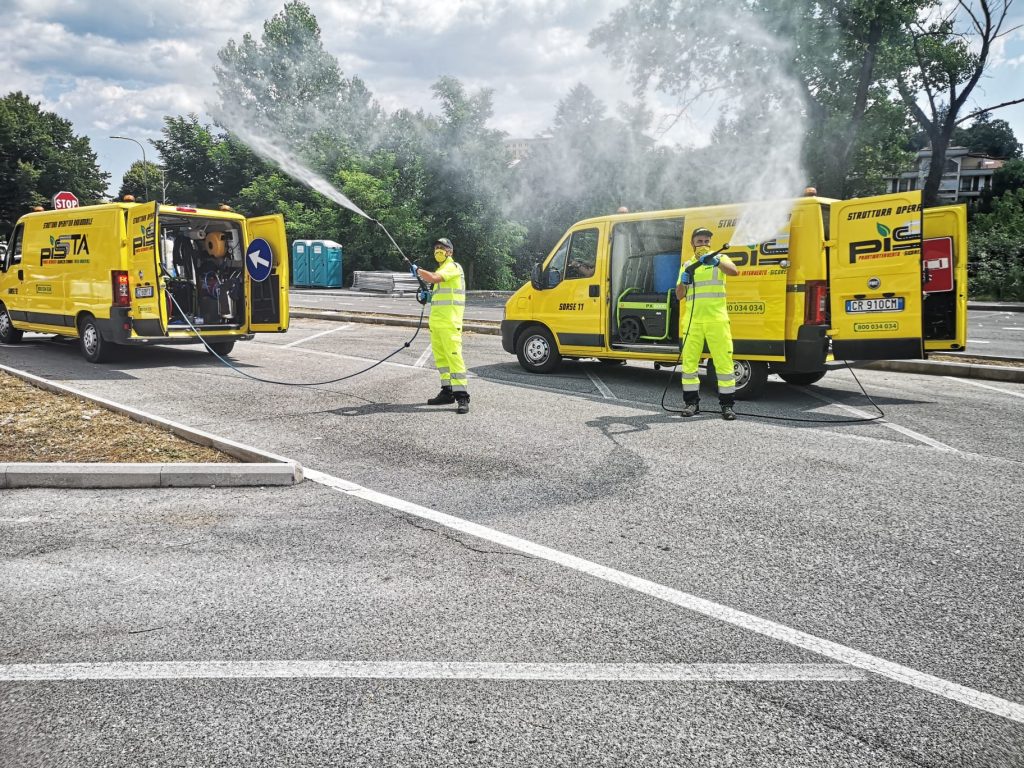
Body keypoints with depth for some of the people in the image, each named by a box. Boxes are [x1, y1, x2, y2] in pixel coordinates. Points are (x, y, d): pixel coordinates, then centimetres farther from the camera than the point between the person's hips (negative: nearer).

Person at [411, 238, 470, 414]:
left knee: (453, 355, -14)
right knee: (440, 356, 10)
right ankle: (447, 391, 15)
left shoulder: (453, 267, -7)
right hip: (436, 320, 10)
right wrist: (429, 295, 13)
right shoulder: (441, 269, 23)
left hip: (449, 321, -10)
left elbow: (433, 278, -23)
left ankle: (461, 396, -17)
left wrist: (418, 270, -8)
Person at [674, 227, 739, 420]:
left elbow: (733, 271, -15)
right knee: (689, 360, 3)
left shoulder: (719, 259, 8)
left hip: (717, 319, -3)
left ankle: (727, 404, 0)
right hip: (692, 320, 3)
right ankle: (691, 402, 13)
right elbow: (679, 296, 12)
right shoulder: (686, 265, 16)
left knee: (724, 361, -6)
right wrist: (684, 281, -8)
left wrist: (716, 261, -32)